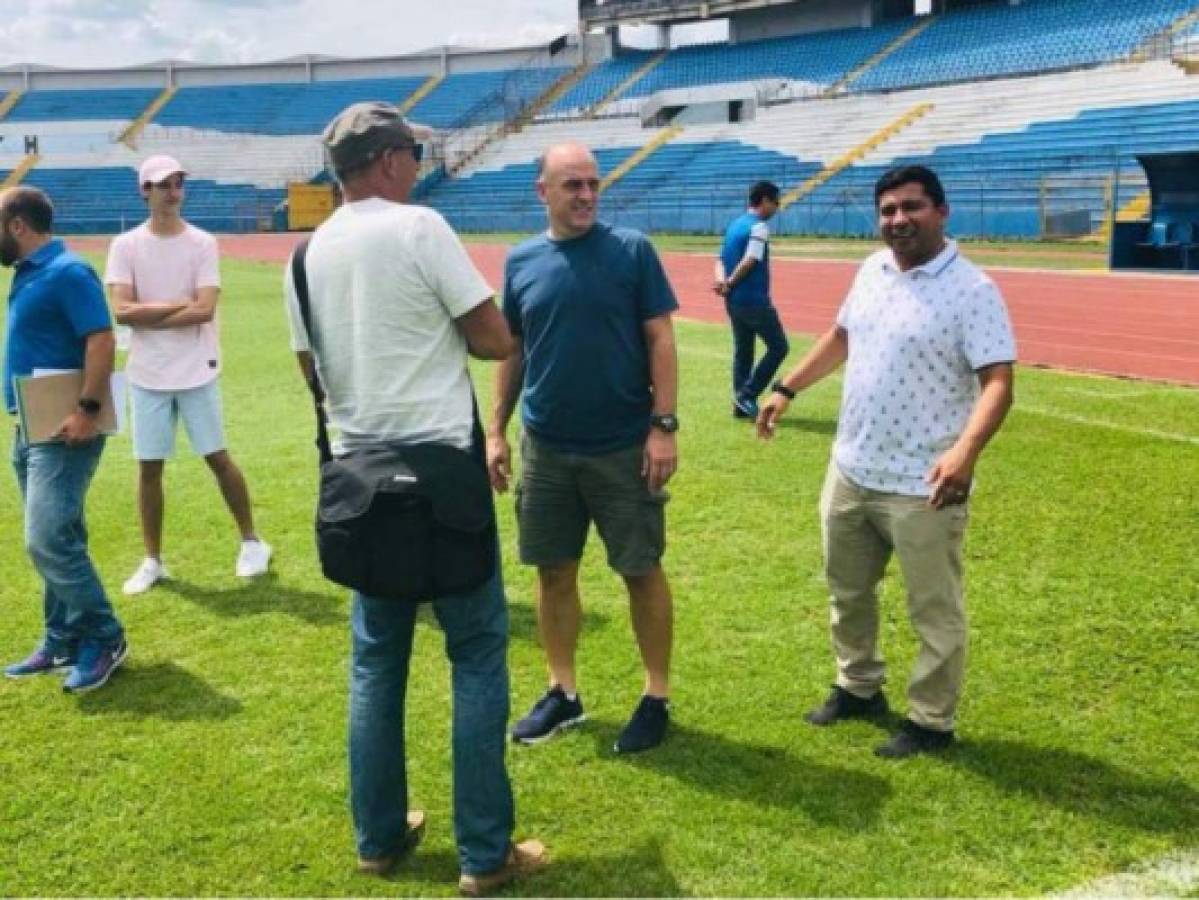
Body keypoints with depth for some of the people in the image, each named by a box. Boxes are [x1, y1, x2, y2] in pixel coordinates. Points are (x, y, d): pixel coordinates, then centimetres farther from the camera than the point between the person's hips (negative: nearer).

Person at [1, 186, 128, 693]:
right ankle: (63, 642, 22)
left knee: (48, 540, -13)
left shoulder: (67, 273, -15)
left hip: (63, 433, -10)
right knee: (54, 540, 13)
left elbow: (102, 341, -23)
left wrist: (88, 410, -27)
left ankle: (105, 639, -2)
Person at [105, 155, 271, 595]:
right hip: (147, 374, 2)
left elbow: (205, 310, -14)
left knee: (217, 457, 5)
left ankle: (252, 542, 19)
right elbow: (122, 312, -10)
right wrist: (177, 304, -13)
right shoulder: (125, 246, 0)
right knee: (149, 467, 7)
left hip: (196, 370, -1)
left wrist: (147, 316, -10)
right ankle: (152, 560, 19)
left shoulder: (202, 243, -3)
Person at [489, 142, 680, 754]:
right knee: (554, 572, 11)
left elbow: (660, 339, -5)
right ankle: (563, 693, 28)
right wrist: (496, 431, 8)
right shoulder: (521, 262, 4)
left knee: (642, 571, 5)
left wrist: (664, 425, -12)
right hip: (545, 448, 3)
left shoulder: (632, 250, -5)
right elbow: (511, 352, 11)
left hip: (624, 447, -3)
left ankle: (657, 698, 21)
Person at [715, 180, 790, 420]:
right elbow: (750, 261, -20)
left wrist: (722, 279, -9)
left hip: (733, 301, 9)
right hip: (754, 300, -9)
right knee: (778, 347, 2)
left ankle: (741, 405, 16)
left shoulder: (734, 224, 14)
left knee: (742, 351, 14)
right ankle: (747, 395, -2)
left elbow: (721, 258, 9)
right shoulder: (759, 227, -13)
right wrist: (729, 283, -11)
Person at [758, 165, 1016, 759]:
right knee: (847, 591, 22)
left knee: (934, 611, 7)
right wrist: (787, 389, 18)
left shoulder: (972, 291, -18)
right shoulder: (872, 270, 5)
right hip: (850, 472, 8)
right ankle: (858, 687, 43)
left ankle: (932, 722, 24)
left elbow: (998, 382, -24)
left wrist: (965, 451, -39)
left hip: (922, 487, -7)